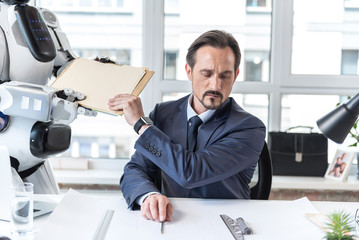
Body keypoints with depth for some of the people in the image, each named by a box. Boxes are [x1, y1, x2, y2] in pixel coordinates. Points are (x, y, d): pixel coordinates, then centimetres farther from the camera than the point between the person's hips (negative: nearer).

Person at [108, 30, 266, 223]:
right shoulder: (163, 114, 4)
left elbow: (190, 172, -19)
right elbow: (134, 171, -1)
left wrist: (140, 122, -14)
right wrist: (149, 196, -22)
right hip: (169, 221, 3)